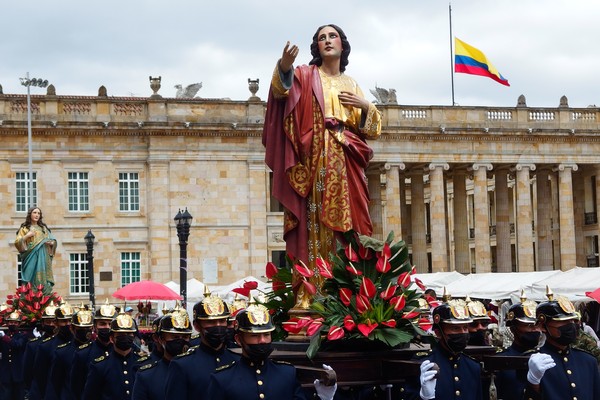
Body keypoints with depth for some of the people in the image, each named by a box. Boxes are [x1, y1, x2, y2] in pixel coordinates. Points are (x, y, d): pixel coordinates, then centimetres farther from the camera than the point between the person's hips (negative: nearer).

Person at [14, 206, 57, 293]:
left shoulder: (43, 228, 20)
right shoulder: (24, 228, 11)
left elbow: (53, 240, 20)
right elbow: (17, 243, 2)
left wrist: (51, 243, -1)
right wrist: (27, 236, -10)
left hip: (43, 257, 3)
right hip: (31, 257, -3)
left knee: (43, 277, -6)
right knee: (32, 277, -12)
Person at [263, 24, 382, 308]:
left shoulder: (351, 84, 21)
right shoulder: (306, 75, 8)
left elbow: (372, 128, 21)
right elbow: (283, 88, -15)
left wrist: (366, 106, 1)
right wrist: (284, 68, -37)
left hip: (346, 165, 4)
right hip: (315, 161, -4)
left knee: (346, 226, 0)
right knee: (314, 224, -11)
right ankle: (309, 294, -15)